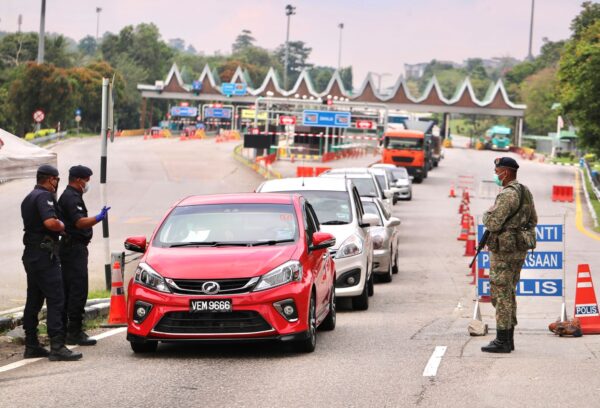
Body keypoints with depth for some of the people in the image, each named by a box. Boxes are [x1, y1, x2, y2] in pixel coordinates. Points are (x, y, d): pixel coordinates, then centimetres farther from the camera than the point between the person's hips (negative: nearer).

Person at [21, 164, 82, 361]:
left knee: (33, 301, 12)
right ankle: (57, 347, -16)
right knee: (56, 300, -11)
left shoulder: (28, 198, 19)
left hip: (31, 254, 10)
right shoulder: (44, 196, -12)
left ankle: (31, 346, 16)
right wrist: (62, 226, -9)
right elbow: (50, 222, -27)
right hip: (44, 254, -10)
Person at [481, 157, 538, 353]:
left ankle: (502, 341, -4)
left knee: (501, 294, -5)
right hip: (520, 249, 9)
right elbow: (533, 221, 20)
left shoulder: (507, 194, -18)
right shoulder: (525, 192, 12)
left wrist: (486, 215, -2)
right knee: (509, 293, 15)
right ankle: (508, 338, 18)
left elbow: (492, 223, -22)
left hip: (504, 250, -9)